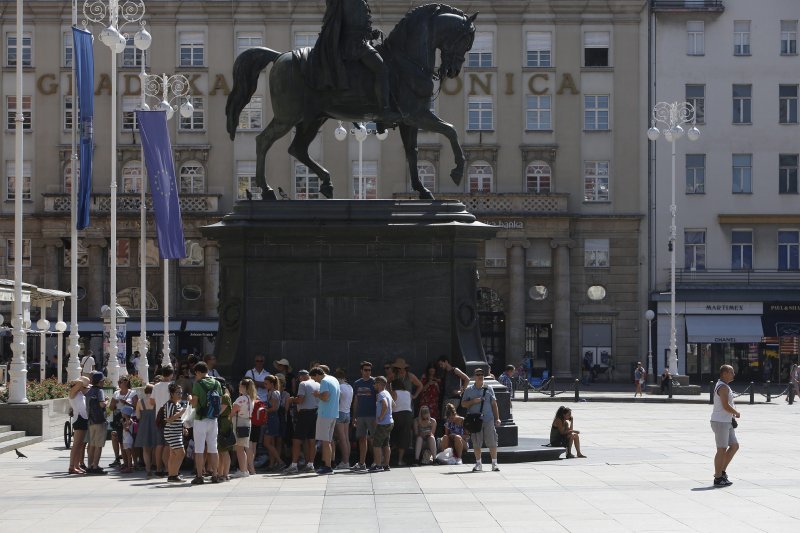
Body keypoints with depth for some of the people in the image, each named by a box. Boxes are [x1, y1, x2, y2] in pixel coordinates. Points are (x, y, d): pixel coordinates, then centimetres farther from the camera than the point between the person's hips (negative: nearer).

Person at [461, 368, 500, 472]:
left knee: (492, 442, -2)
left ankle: (494, 463, 5)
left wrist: (497, 418, 6)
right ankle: (478, 463, 13)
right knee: (476, 443, 3)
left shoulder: (488, 389, 9)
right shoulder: (469, 390, 6)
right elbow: (463, 404, 6)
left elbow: (494, 404, 11)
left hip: (488, 419, 0)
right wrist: (473, 401, -11)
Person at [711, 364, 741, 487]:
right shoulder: (723, 387, -16)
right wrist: (737, 413, -8)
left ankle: (721, 471, 18)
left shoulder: (722, 385, 17)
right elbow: (725, 406, -23)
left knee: (734, 446, 13)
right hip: (720, 422, -10)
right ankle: (718, 478, 0)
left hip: (727, 422, 10)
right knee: (722, 449, -5)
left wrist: (732, 413, 8)